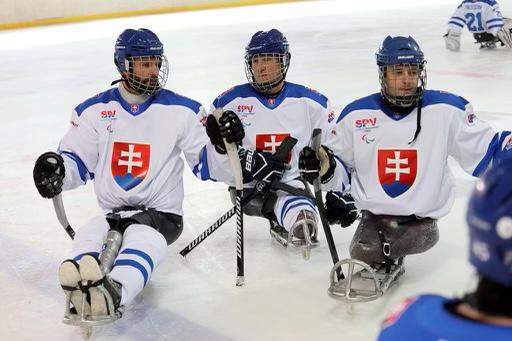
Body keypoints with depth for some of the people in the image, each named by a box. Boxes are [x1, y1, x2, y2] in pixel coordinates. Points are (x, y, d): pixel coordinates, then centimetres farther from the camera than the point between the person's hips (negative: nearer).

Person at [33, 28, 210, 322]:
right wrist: (56, 170, -13)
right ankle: (82, 290, -58)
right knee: (88, 237, -29)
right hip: (112, 212, 3)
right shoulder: (95, 110, 6)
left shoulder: (181, 110, 1)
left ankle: (113, 293, -64)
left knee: (141, 240, -36)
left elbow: (207, 163, 3)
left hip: (161, 213, -3)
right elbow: (76, 161, 9)